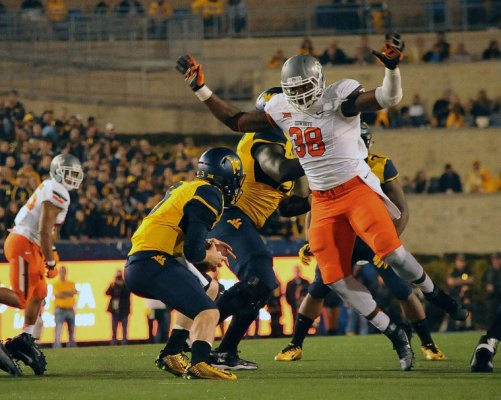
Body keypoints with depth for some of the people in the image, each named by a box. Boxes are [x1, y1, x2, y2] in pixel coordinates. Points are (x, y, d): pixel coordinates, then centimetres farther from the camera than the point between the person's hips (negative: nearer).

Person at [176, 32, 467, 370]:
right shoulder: (282, 109, 3)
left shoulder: (339, 98, -14)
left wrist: (392, 66, -45)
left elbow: (390, 98, -26)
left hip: (356, 188, -5)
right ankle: (396, 336, 9)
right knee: (337, 279, -4)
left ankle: (436, 296, 8)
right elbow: (236, 121, 12)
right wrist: (200, 89, 6)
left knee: (392, 252, -22)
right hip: (323, 201, 5)